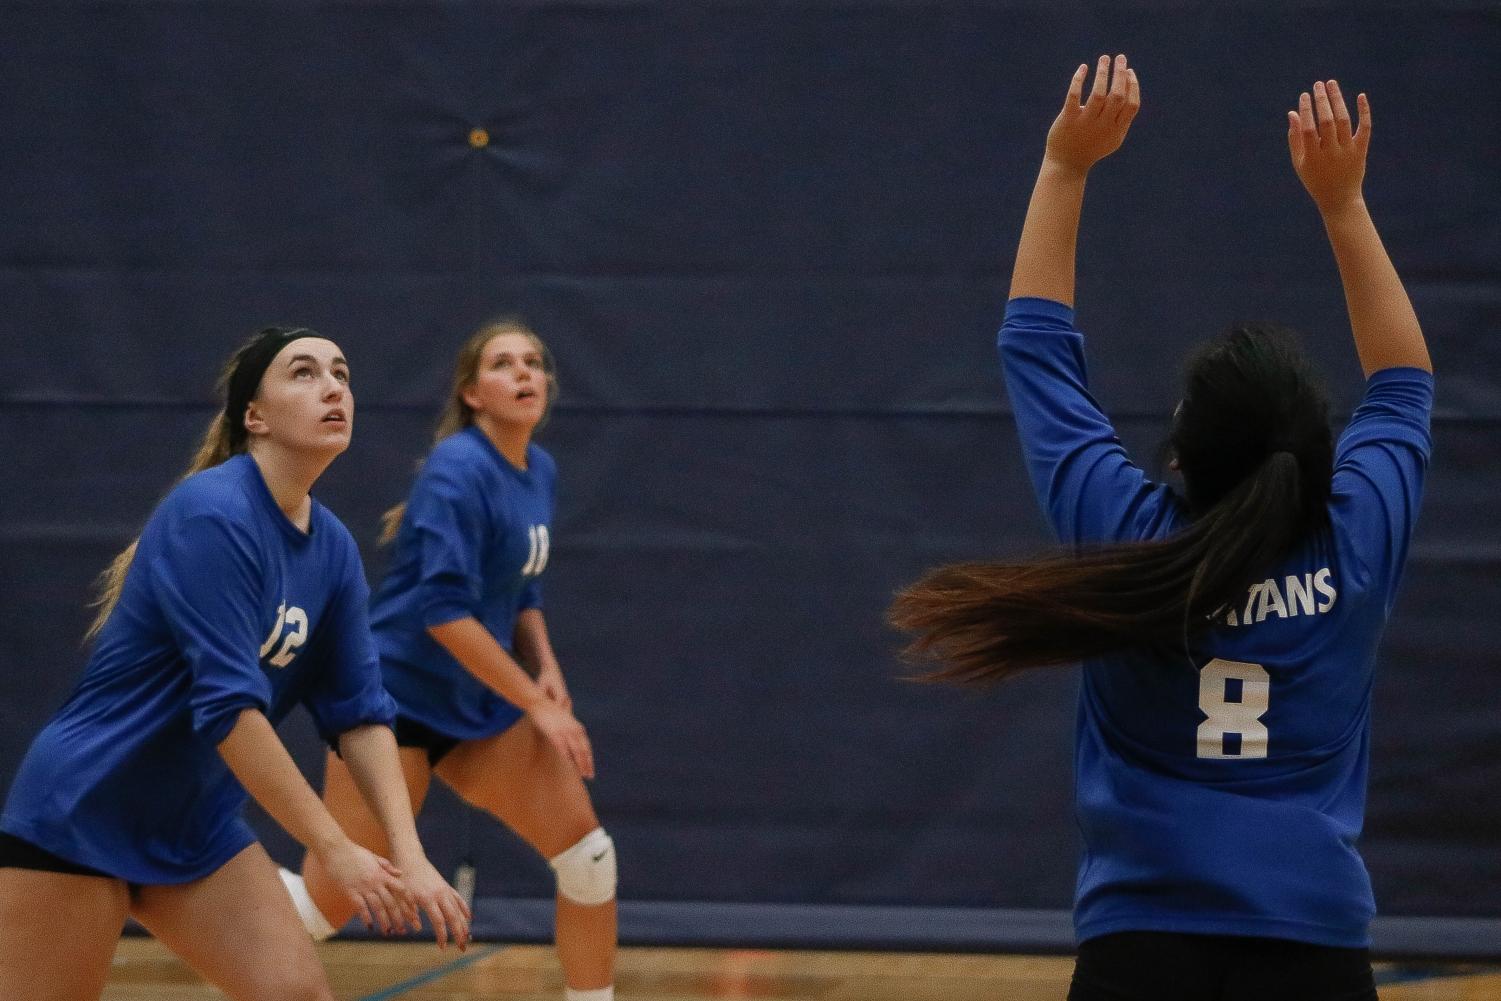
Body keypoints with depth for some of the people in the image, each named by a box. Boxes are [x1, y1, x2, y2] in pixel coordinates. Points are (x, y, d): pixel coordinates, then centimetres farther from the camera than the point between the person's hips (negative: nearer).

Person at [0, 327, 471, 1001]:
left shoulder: (333, 549, 3)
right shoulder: (212, 513, -20)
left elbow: (358, 713, 3)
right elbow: (228, 706, -26)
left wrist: (408, 857, -11)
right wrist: (334, 849, -24)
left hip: (195, 833, 8)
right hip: (78, 818, -8)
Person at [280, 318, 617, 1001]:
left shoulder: (540, 472, 8)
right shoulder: (458, 470, -17)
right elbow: (444, 612, -24)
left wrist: (546, 669, 2)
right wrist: (539, 703, -21)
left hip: (482, 709, 8)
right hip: (398, 698, -8)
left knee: (588, 856, -3)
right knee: (326, 903, -8)